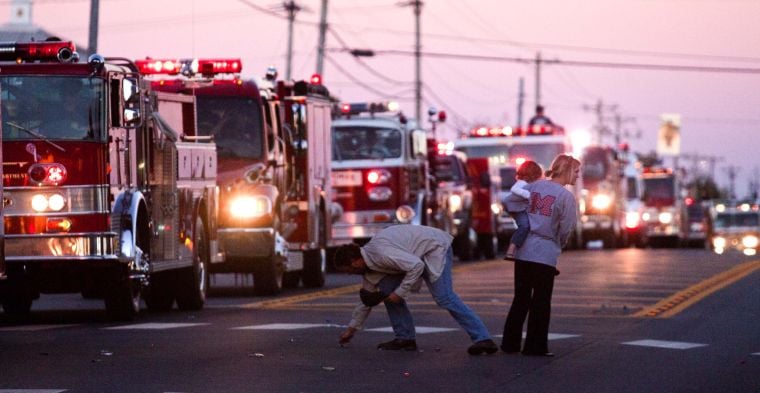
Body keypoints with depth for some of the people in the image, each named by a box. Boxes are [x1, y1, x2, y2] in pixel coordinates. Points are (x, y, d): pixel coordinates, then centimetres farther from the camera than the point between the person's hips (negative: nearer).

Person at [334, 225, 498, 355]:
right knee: (387, 287, 0)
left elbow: (416, 266, -31)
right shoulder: (368, 262, 5)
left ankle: (482, 339, -32)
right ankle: (405, 338, 1)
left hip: (436, 247, -10)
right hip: (419, 256, 10)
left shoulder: (380, 253, -27)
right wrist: (352, 328, 23)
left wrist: (400, 293, -23)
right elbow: (367, 297, 17)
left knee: (443, 297, -24)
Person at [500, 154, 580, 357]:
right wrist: (559, 244, 13)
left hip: (523, 250, 5)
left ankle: (510, 342, 15)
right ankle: (535, 346, 4)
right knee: (541, 301, 3)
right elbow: (566, 228, -8)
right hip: (546, 253, -5)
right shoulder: (566, 196, -9)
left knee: (521, 298, 13)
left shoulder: (534, 186, 7)